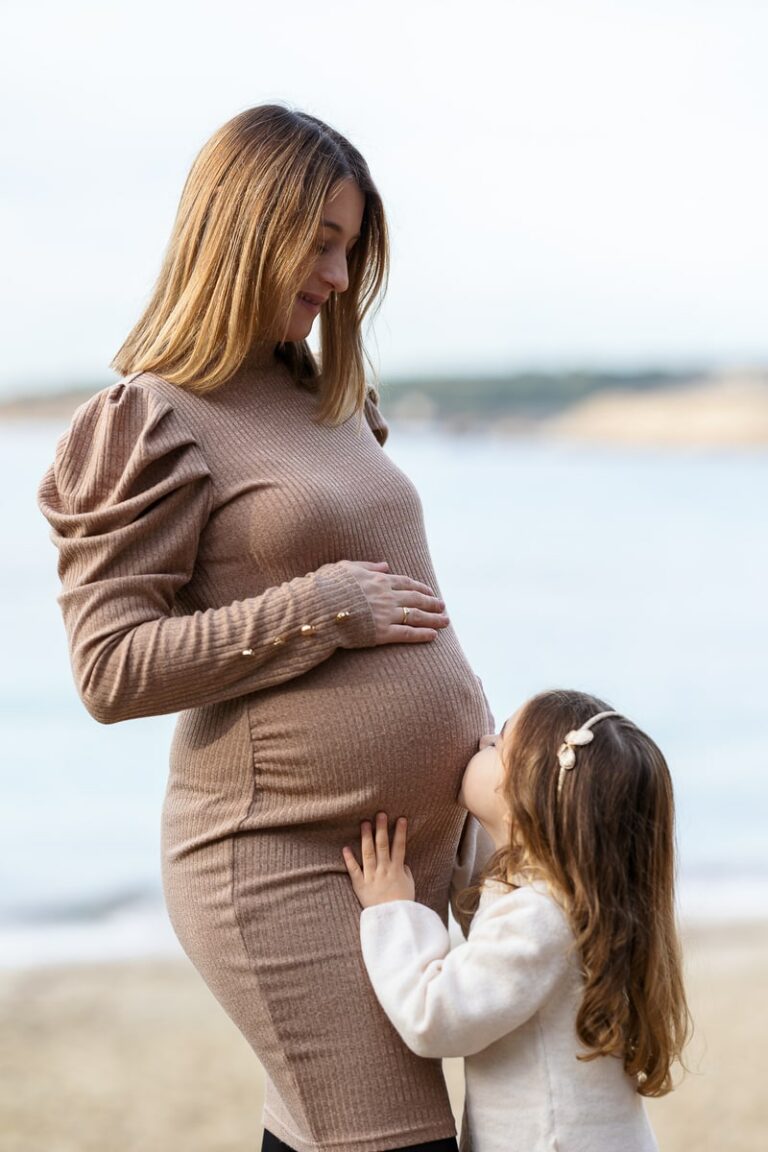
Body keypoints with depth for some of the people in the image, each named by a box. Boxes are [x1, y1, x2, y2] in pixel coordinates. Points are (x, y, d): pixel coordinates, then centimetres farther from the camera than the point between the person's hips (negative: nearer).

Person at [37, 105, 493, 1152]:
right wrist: (313, 611, -16)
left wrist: (479, 738, 18)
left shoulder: (326, 398, 15)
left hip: (424, 844, 8)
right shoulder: (147, 423, -8)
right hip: (286, 861, -7)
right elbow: (112, 670, -14)